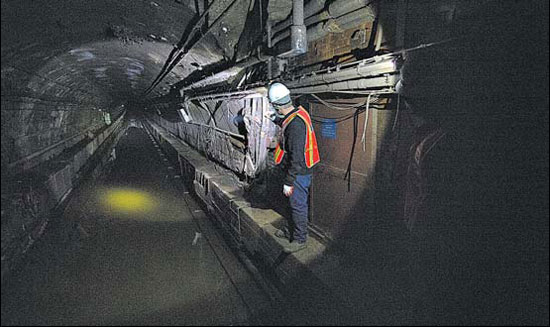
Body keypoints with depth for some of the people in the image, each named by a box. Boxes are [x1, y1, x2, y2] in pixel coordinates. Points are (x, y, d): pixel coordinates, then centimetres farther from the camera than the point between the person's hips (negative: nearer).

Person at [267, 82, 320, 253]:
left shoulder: (295, 124, -30)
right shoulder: (298, 111, 0)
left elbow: (296, 157, -29)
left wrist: (288, 182, -23)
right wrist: (278, 120, 44)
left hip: (299, 171, -10)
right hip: (300, 168, 10)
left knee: (298, 204, 6)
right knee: (293, 201, 23)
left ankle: (300, 239, 23)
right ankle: (291, 230, 41)